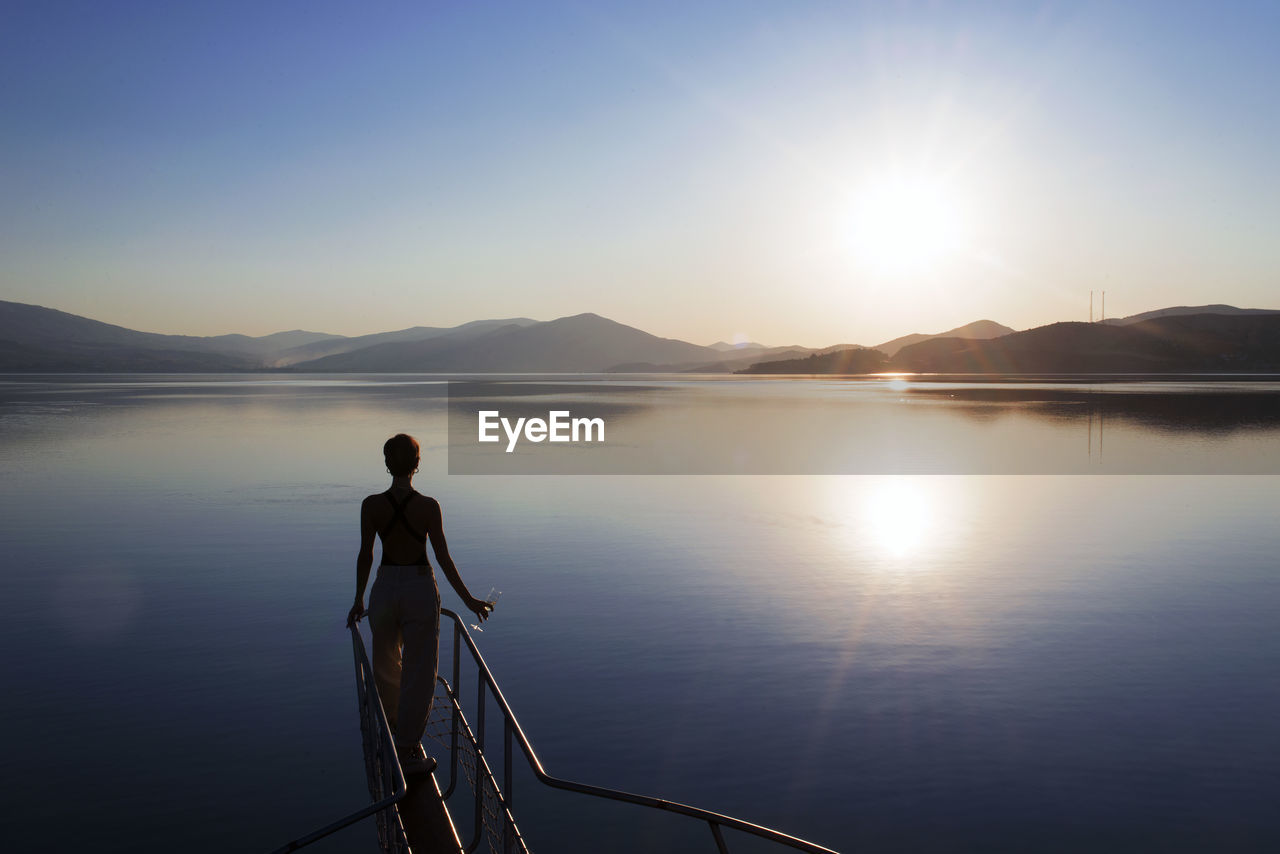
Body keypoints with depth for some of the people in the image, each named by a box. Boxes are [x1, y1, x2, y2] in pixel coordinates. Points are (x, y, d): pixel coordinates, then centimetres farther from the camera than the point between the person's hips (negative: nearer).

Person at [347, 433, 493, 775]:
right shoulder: (428, 506, -12)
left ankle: (393, 721, 47)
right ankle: (408, 750, 15)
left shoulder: (371, 505, -7)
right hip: (420, 588, -3)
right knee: (419, 671, 9)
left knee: (386, 664, 25)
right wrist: (468, 599, -1)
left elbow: (365, 555, -3)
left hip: (384, 587, 3)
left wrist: (358, 600, 9)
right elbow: (443, 558, -10)